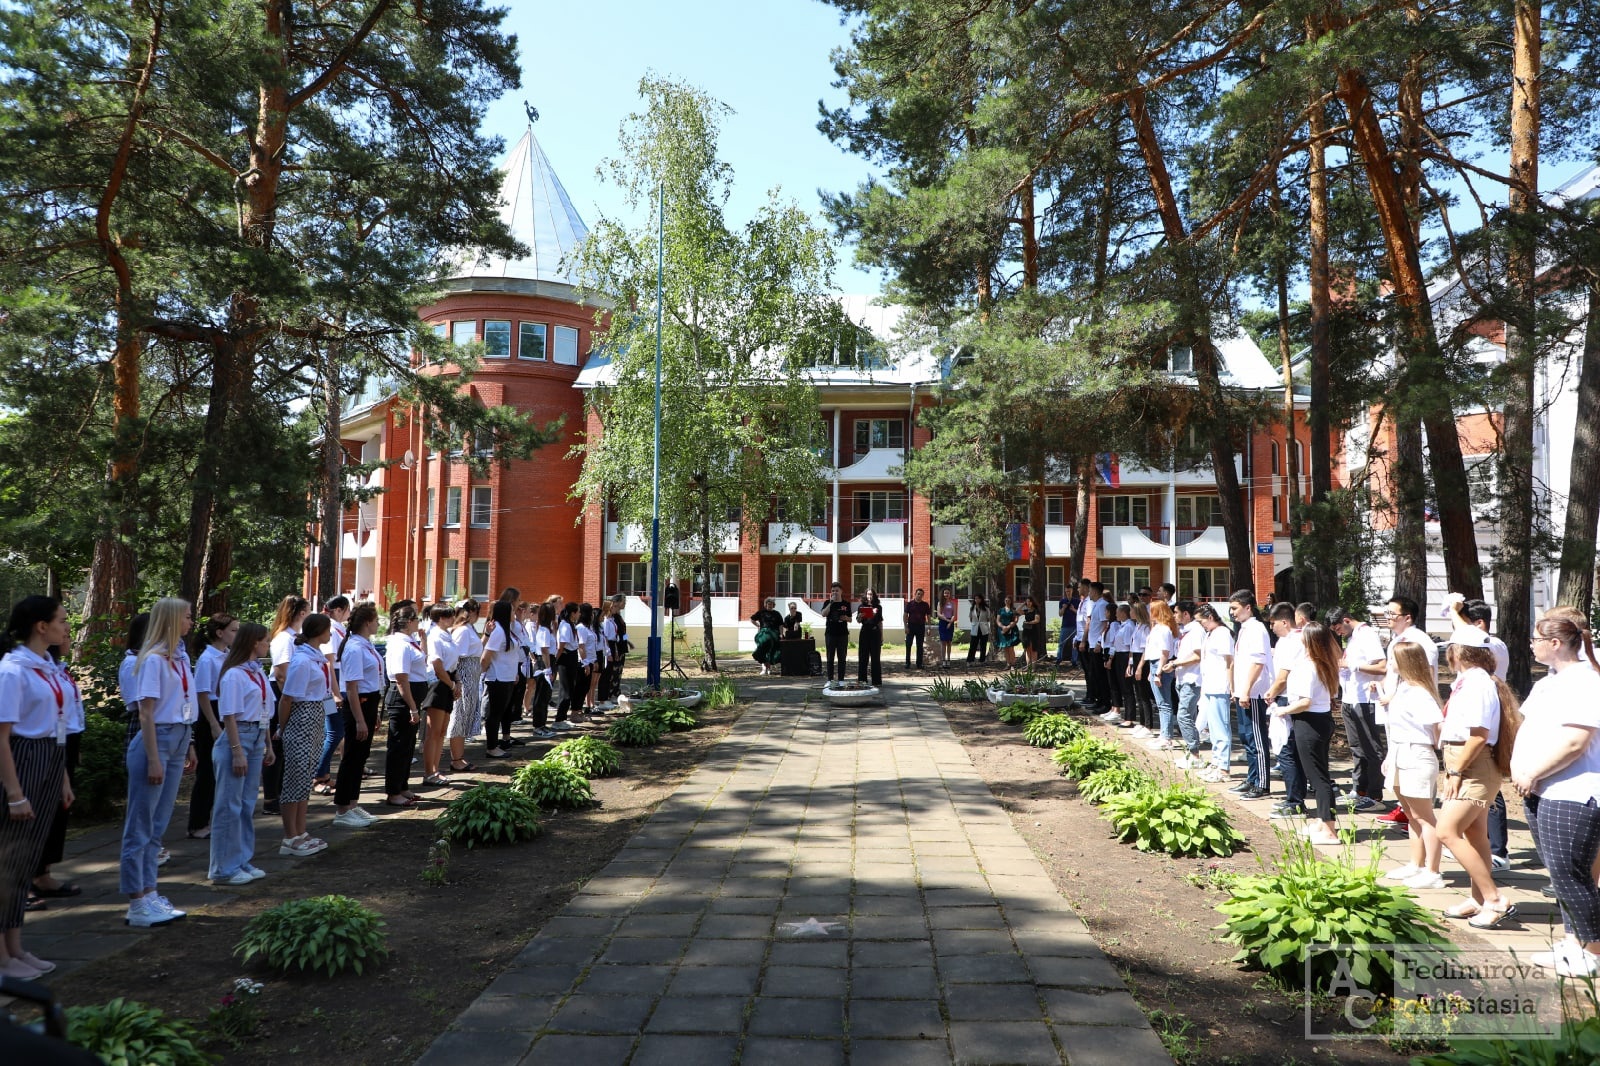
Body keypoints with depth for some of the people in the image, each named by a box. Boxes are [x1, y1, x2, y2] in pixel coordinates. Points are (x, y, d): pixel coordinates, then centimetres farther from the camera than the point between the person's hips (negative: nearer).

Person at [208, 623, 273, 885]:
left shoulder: (258, 673, 12)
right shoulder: (234, 675, -14)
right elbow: (229, 716, -17)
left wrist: (268, 744, 17)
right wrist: (237, 751, -19)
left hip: (257, 739, 9)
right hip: (237, 738, -9)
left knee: (248, 804, 14)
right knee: (229, 805, -1)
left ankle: (243, 861, 24)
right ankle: (224, 868, 8)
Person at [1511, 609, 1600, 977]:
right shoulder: (1549, 682, 14)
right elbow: (1529, 728, 20)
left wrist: (1533, 774, -16)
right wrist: (1521, 771, 5)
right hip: (1540, 793, 9)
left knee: (1570, 874, -2)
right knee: (1560, 873, 16)